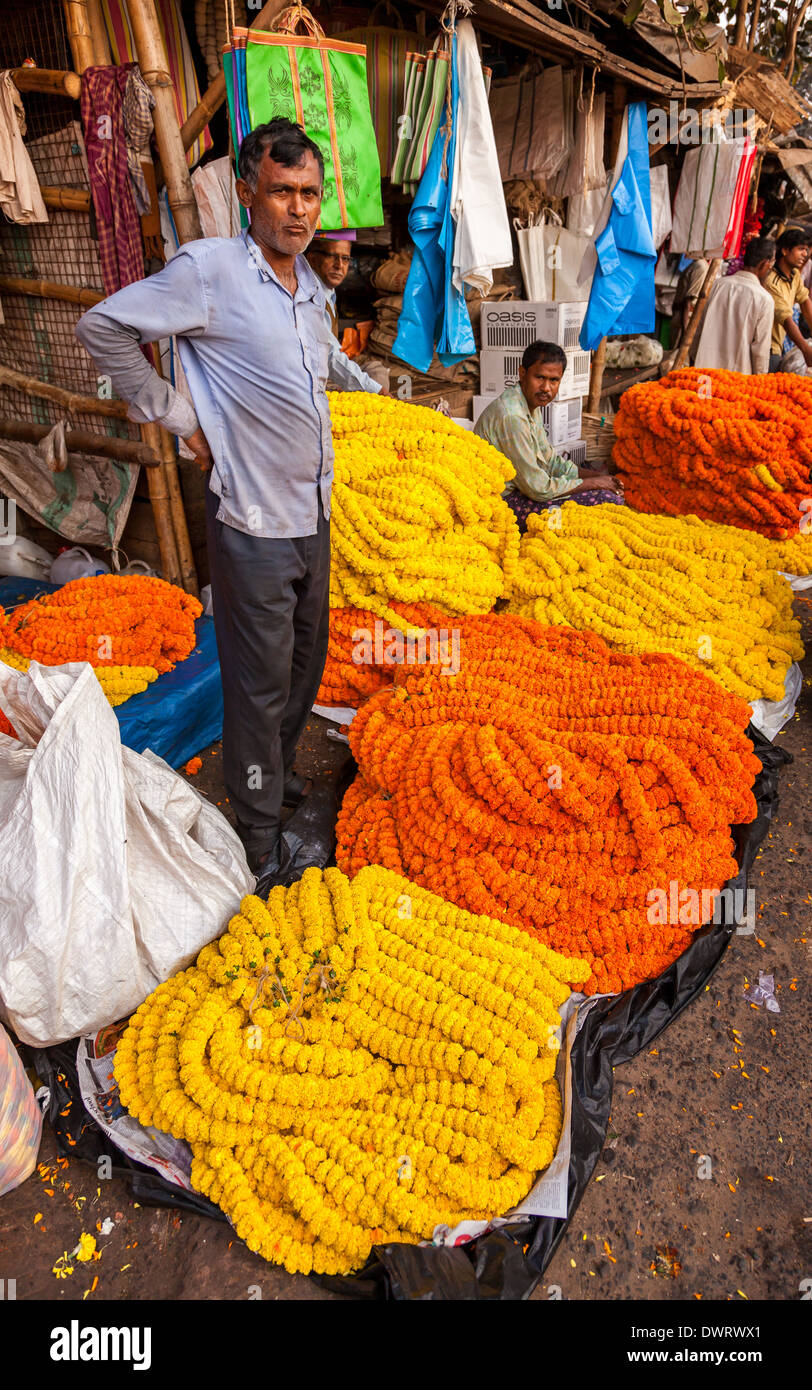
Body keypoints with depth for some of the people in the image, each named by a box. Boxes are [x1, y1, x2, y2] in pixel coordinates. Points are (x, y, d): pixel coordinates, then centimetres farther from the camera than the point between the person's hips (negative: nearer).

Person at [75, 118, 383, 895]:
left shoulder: (311, 284, 12)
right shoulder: (209, 270, -11)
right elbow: (103, 327, -8)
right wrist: (177, 418, -8)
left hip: (312, 512, 8)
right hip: (253, 520, -8)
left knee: (305, 664, 19)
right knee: (261, 681, 0)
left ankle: (280, 774, 42)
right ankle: (259, 835, 18)